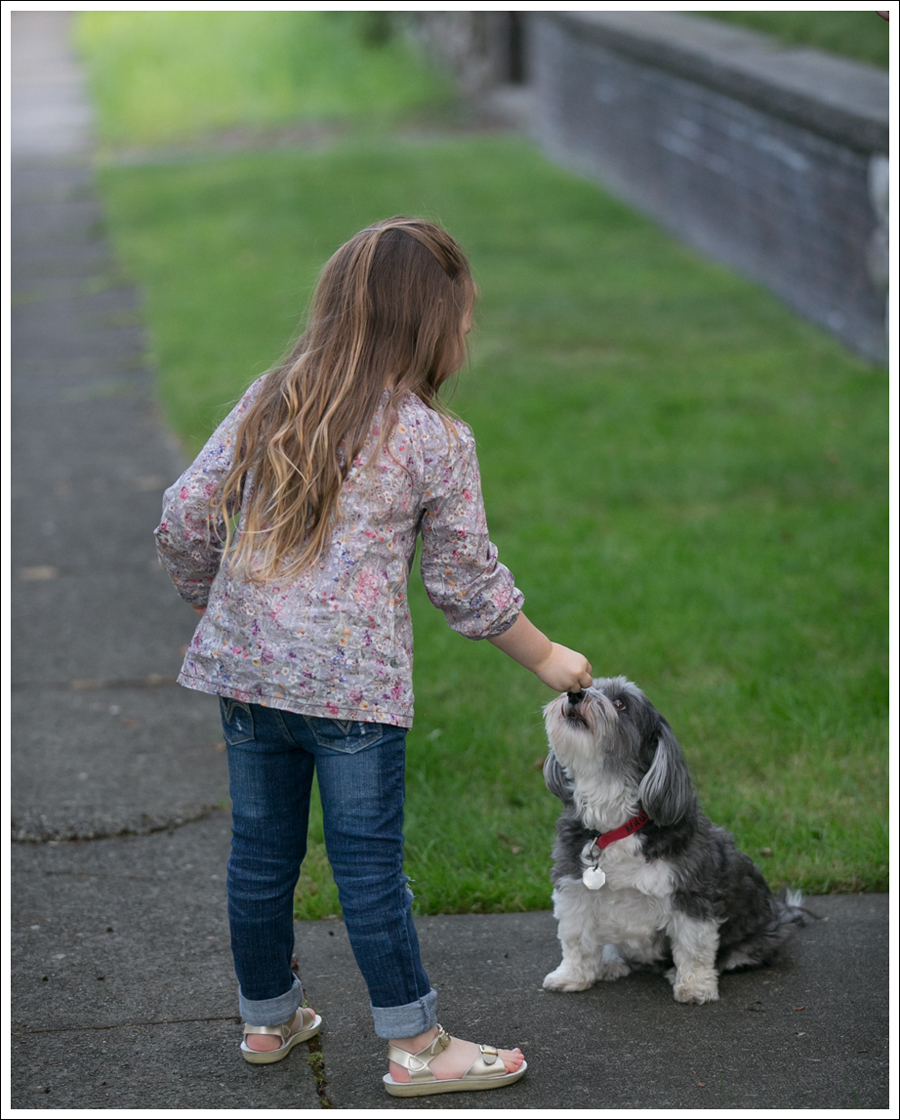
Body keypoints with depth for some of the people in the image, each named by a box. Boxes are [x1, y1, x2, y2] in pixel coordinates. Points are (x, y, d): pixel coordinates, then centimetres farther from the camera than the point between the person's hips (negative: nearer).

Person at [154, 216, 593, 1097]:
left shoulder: (266, 403, 5)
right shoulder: (437, 443, -6)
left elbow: (184, 519, 3)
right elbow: (467, 583, 1)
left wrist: (210, 603, 20)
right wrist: (545, 658, 15)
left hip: (245, 667, 5)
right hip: (354, 685, -5)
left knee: (260, 849, 16)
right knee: (369, 864, 3)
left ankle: (267, 1016, 32)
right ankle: (415, 1046, 14)